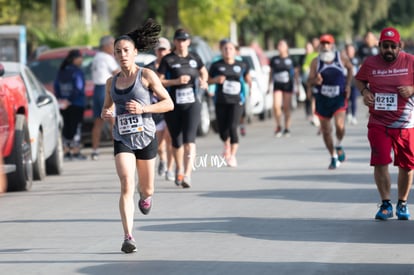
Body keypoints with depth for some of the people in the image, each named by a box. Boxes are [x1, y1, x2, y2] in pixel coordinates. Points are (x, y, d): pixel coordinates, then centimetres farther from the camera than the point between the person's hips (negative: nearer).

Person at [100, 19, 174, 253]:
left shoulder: (146, 75, -4)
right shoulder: (112, 82, 7)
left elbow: (168, 103, -4)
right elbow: (107, 108, 22)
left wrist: (143, 108, -18)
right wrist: (105, 114, -3)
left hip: (145, 137, -1)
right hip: (122, 139, 1)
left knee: (146, 190, 13)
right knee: (127, 185, -18)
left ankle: (146, 196, 53)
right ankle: (128, 237, -20)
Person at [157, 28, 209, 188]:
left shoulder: (194, 58, 8)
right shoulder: (168, 60, -1)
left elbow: (204, 72, 27)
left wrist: (204, 82, 5)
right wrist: (176, 81, -17)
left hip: (191, 104, 1)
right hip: (173, 105, 0)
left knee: (189, 139, -15)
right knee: (176, 141, 11)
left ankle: (187, 174, -24)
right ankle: (179, 169, 36)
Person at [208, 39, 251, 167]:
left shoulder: (242, 65, 6)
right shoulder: (216, 65, 3)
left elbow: (247, 78, 21)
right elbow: (208, 80, 8)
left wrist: (250, 84, 3)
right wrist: (216, 80, -10)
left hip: (236, 101, -1)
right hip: (221, 102, 1)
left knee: (232, 127, -16)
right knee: (222, 129, 4)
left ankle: (233, 155, -8)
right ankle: (227, 145, 38)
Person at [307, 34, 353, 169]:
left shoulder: (341, 58, -4)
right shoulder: (316, 62, -5)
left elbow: (350, 68, 16)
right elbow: (309, 81, -5)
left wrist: (348, 84, 6)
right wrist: (315, 81, -28)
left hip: (339, 98, -1)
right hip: (323, 99, 1)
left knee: (340, 125, -22)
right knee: (326, 130, 8)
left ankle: (339, 146, 8)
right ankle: (333, 157, 26)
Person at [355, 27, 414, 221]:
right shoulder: (370, 63, 1)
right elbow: (359, 79, 18)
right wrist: (364, 91, -2)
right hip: (378, 123, 0)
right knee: (380, 162, -10)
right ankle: (385, 205, 1)